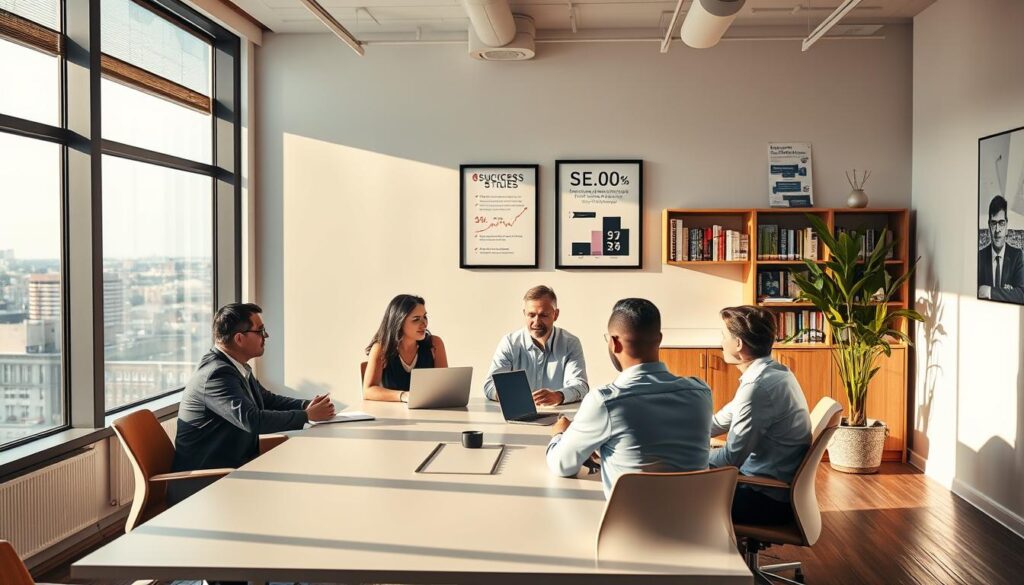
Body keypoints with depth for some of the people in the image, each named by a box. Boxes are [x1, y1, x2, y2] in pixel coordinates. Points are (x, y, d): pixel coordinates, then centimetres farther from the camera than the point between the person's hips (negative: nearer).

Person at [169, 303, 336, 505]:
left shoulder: (237, 368, 8)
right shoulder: (217, 373, -22)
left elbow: (268, 399, 19)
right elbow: (252, 420, -31)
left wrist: (308, 405, 1)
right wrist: (307, 415, -21)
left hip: (234, 465, 9)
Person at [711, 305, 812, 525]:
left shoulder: (759, 387, -26)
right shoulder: (772, 372, 5)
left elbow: (731, 459, -22)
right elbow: (721, 422, 15)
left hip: (770, 500, -8)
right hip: (782, 490, 8)